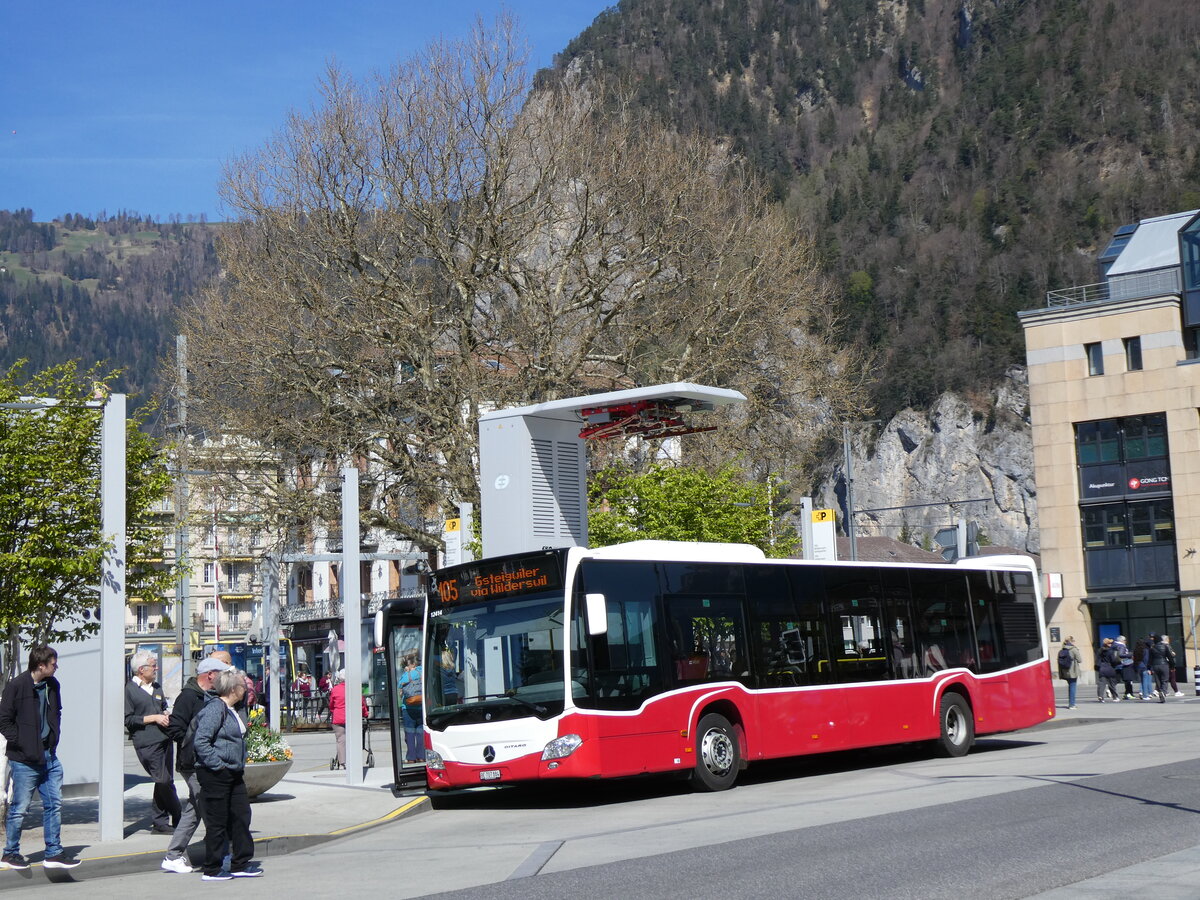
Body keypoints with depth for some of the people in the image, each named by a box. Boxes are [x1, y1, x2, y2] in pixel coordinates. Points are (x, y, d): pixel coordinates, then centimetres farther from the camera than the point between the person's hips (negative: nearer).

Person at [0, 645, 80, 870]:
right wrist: (21, 743, -14)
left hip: (49, 757, 7)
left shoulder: (52, 685, 7)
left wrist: (54, 739, 11)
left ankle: (54, 853, 15)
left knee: (54, 805, 8)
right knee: (19, 808, 3)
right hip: (24, 759, -7)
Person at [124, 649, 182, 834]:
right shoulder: (129, 689, -4)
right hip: (147, 743, -7)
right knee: (164, 780, -10)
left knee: (165, 781, 6)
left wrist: (165, 715, 9)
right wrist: (153, 718, -11)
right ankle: (179, 819, 2)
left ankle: (158, 822, 14)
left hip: (164, 739, 7)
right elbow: (128, 720, -8)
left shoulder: (157, 687, 20)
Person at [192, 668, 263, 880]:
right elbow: (201, 741, -23)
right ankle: (212, 869, 8)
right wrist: (217, 765, -21)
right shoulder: (215, 708, -17)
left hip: (233, 775, 10)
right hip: (215, 775, -10)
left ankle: (240, 864, 19)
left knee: (241, 816, 11)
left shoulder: (231, 710, 14)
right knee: (217, 822, -2)